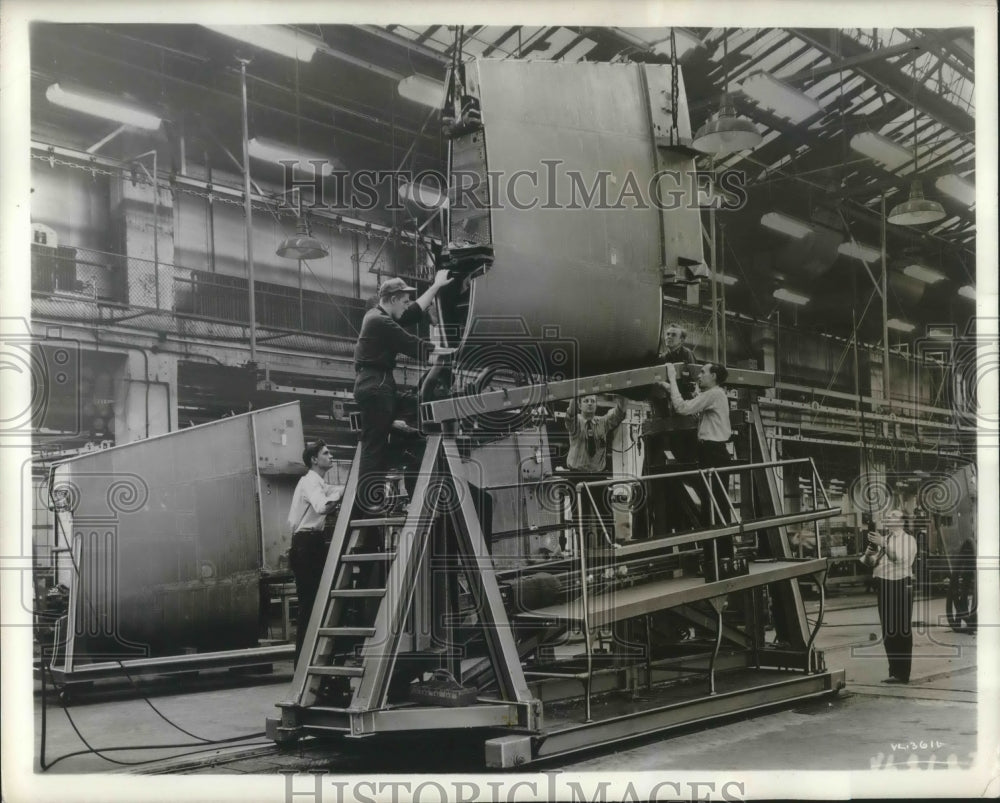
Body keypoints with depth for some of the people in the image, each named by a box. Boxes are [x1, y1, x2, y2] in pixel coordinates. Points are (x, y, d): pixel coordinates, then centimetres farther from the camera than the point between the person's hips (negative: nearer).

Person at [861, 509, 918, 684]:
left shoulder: (908, 540, 1)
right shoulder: (882, 539, 17)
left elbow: (902, 557, -18)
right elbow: (869, 562, 10)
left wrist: (883, 544, -25)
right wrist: (869, 553, -13)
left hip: (901, 585, -6)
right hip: (883, 586, 6)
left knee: (903, 631, -5)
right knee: (888, 632, 9)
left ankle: (902, 674, -4)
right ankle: (894, 671, 16)